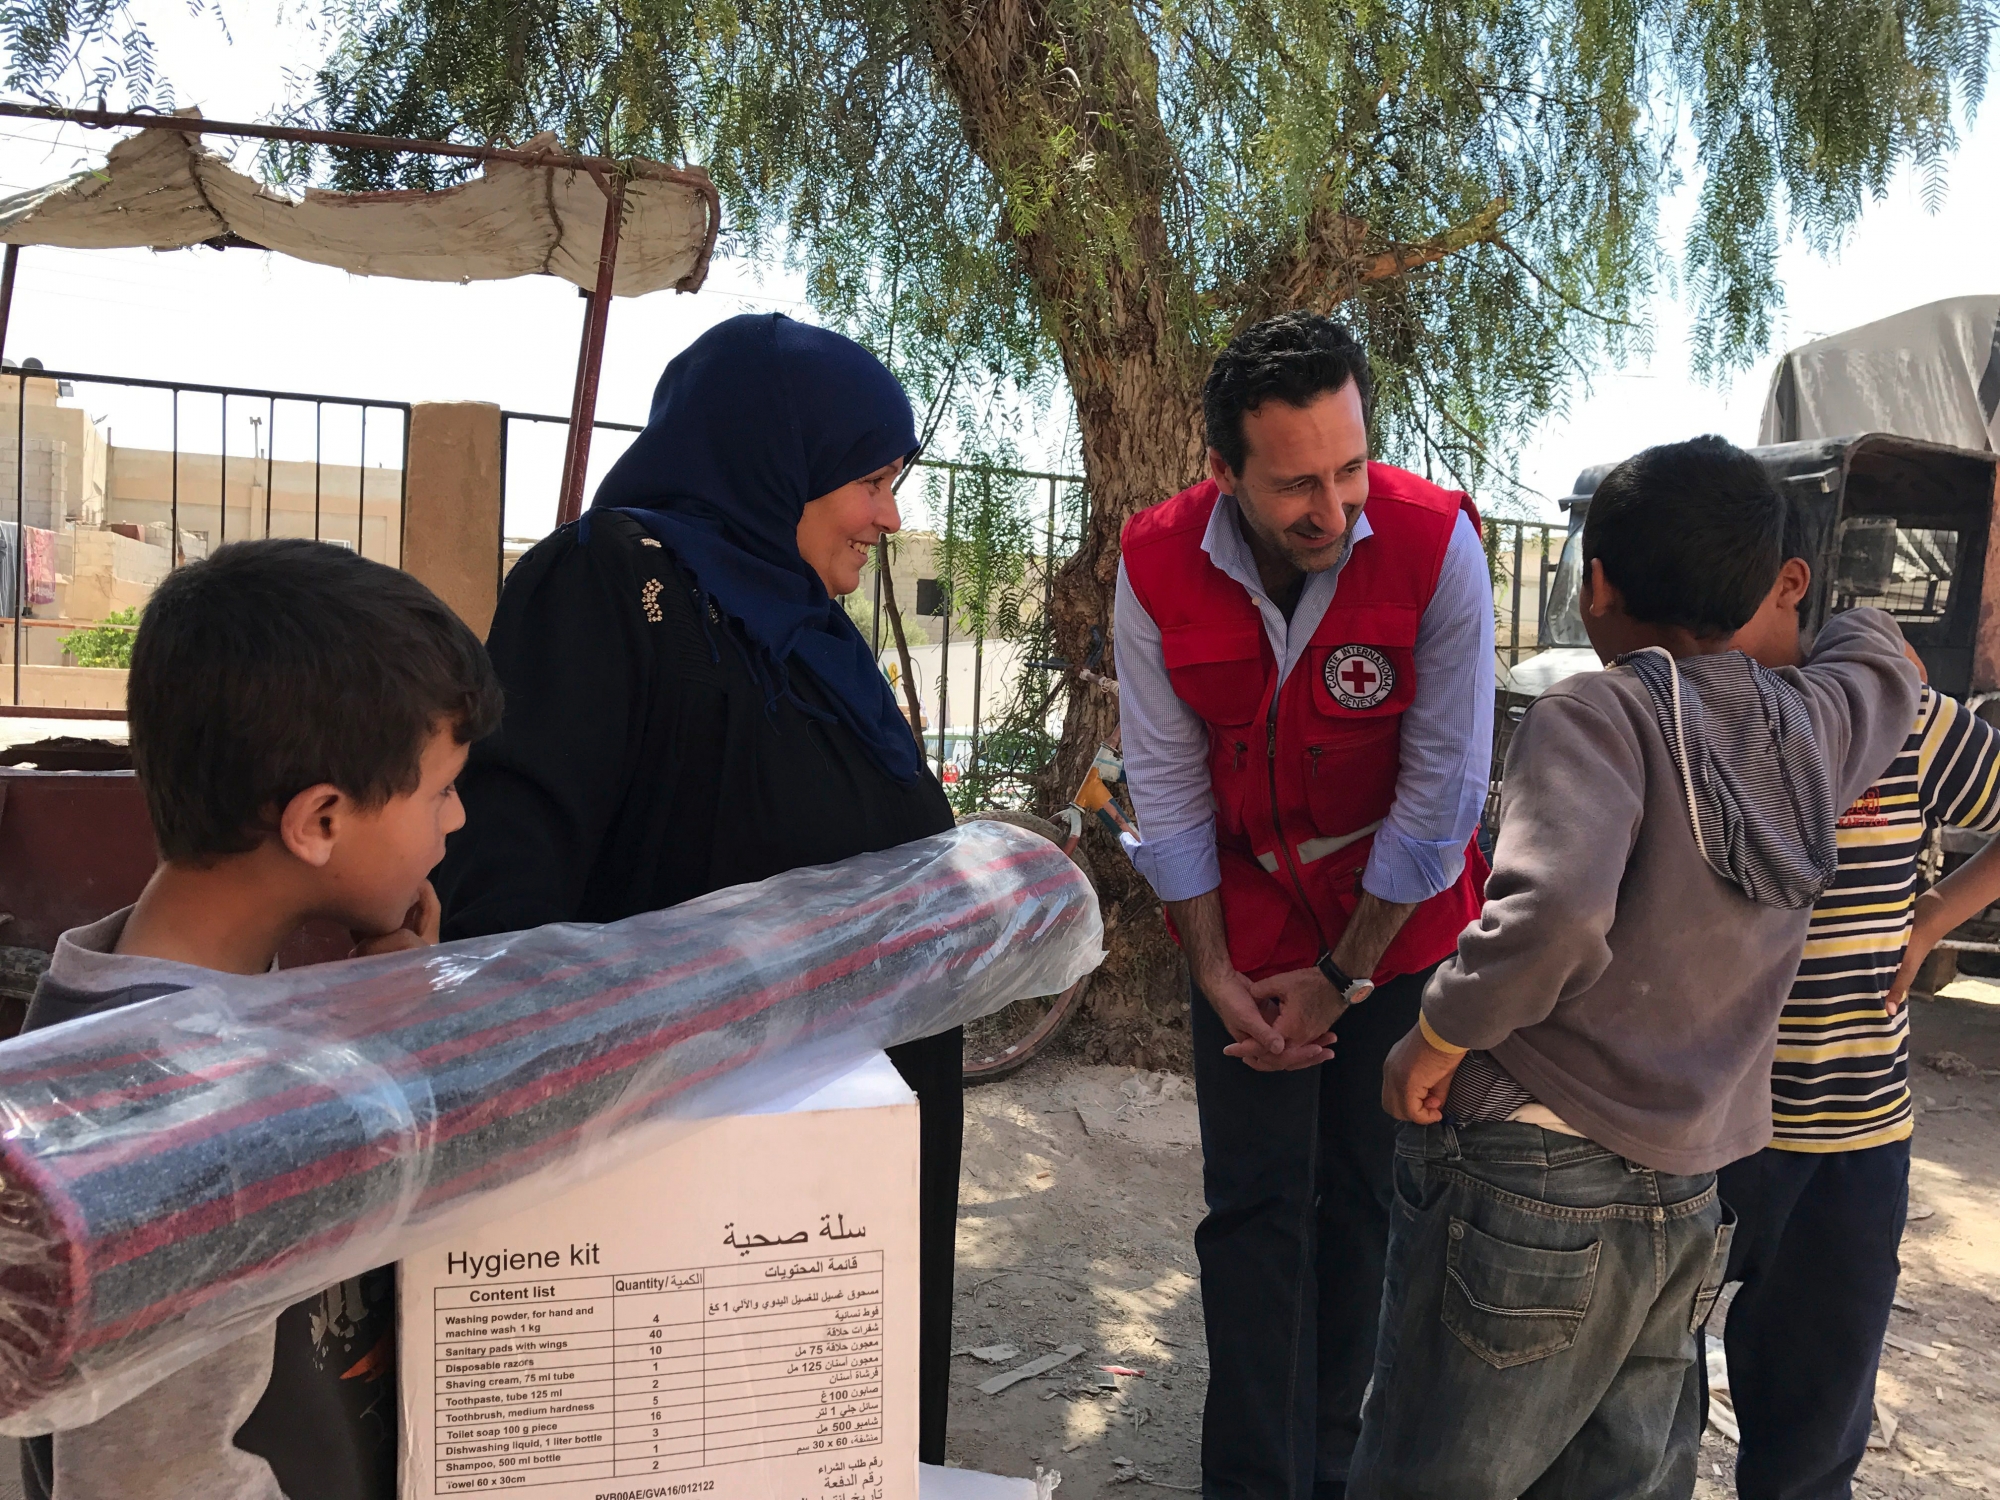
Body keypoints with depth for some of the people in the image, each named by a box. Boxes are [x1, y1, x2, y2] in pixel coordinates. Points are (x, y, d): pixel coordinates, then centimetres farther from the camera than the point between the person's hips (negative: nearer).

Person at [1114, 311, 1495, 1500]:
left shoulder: (1436, 544, -21)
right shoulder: (1159, 565, -15)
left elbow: (1442, 792, -16)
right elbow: (1168, 787, -8)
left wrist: (1341, 977, -12)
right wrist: (1215, 972, -7)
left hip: (1397, 915, 0)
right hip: (1246, 919, 1)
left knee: (1359, 1196, 11)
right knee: (1254, 1204, 1)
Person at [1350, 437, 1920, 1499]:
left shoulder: (1597, 713, -14)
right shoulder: (1817, 724, 6)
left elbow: (1555, 907, -30)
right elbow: (1877, 652, 31)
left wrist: (1439, 1036, -17)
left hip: (1529, 1176, -6)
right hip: (1688, 1203, 7)